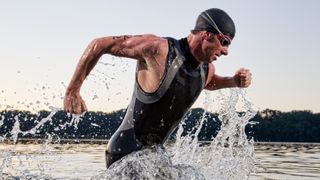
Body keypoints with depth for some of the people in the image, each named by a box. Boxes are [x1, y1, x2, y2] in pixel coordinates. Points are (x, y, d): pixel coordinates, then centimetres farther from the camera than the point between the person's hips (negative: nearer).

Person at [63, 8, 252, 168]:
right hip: (125, 153, -8)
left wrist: (234, 81, 7)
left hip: (154, 153, 8)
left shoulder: (207, 68, 1)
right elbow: (100, 45, -16)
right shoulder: (157, 48, -23)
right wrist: (72, 92, -15)